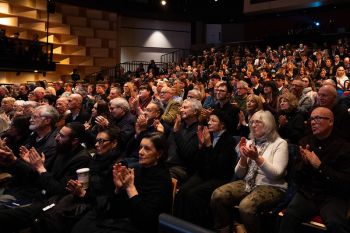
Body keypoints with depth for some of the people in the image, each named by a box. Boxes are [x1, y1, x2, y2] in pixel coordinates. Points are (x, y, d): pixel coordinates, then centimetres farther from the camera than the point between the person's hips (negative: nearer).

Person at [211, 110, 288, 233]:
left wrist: (257, 158, -23)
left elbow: (276, 174, -13)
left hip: (271, 187, -5)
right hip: (248, 183, 5)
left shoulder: (280, 143, -1)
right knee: (217, 195, -21)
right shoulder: (249, 142, 14)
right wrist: (243, 157, -6)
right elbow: (239, 174, 12)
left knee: (246, 206, -34)